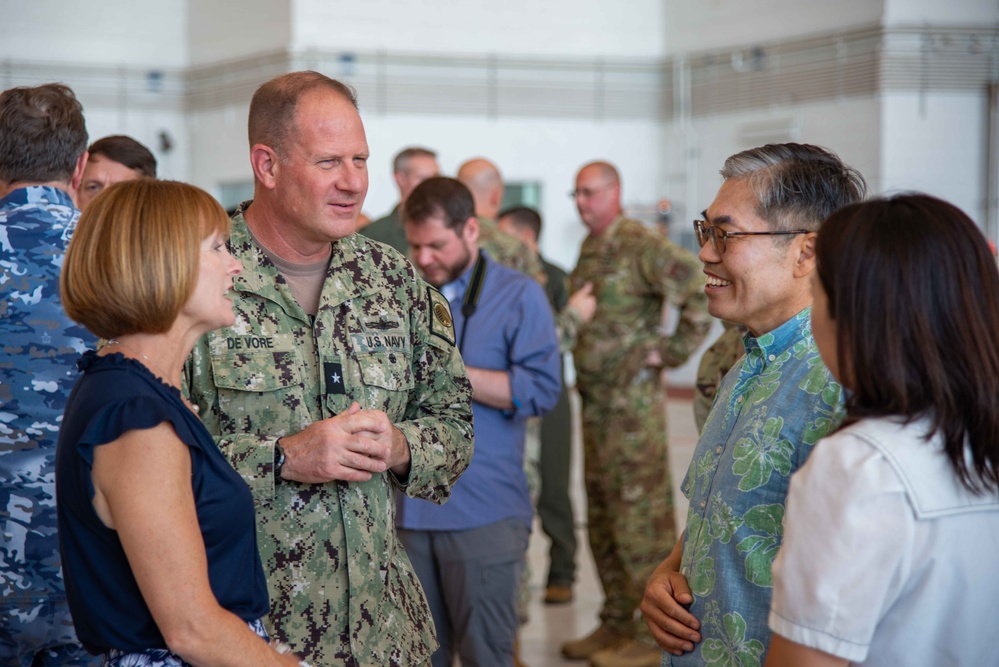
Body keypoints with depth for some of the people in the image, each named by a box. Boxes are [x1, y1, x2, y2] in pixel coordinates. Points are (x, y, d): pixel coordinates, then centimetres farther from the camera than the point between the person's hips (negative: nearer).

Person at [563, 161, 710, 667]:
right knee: (602, 519, 15)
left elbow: (699, 293, -21)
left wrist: (671, 351, -16)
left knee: (640, 517, -5)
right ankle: (616, 625, 25)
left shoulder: (641, 245, -13)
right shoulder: (590, 249, 14)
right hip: (594, 400, 9)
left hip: (633, 402, -9)